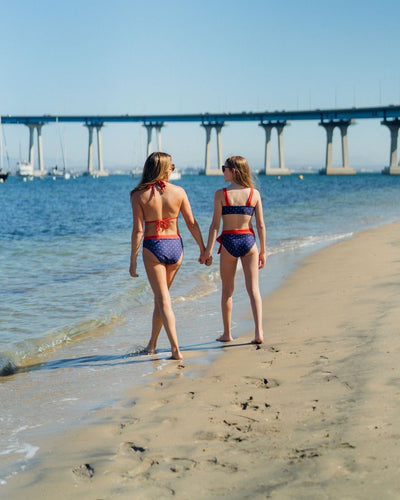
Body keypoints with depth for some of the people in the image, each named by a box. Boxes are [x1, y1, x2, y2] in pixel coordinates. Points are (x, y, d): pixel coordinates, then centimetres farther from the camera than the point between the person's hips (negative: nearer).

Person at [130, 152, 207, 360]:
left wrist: (133, 261, -4)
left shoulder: (139, 195, -6)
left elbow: (138, 230, -9)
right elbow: (192, 224, 2)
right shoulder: (179, 191, -1)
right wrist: (203, 249, 12)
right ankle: (152, 344, 30)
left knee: (163, 300, 1)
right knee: (160, 296, 19)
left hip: (153, 247, -3)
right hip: (175, 245, 3)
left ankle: (176, 349, -8)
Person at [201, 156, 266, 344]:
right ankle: (258, 332, -6)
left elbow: (215, 225, -8)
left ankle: (227, 334, 19)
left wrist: (208, 250, -2)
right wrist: (263, 250, 8)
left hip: (228, 242, -1)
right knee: (253, 288, 3)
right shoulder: (254, 193, -1)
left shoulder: (221, 194, -7)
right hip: (248, 240, 1)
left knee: (227, 290, 12)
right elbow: (260, 225, 0)